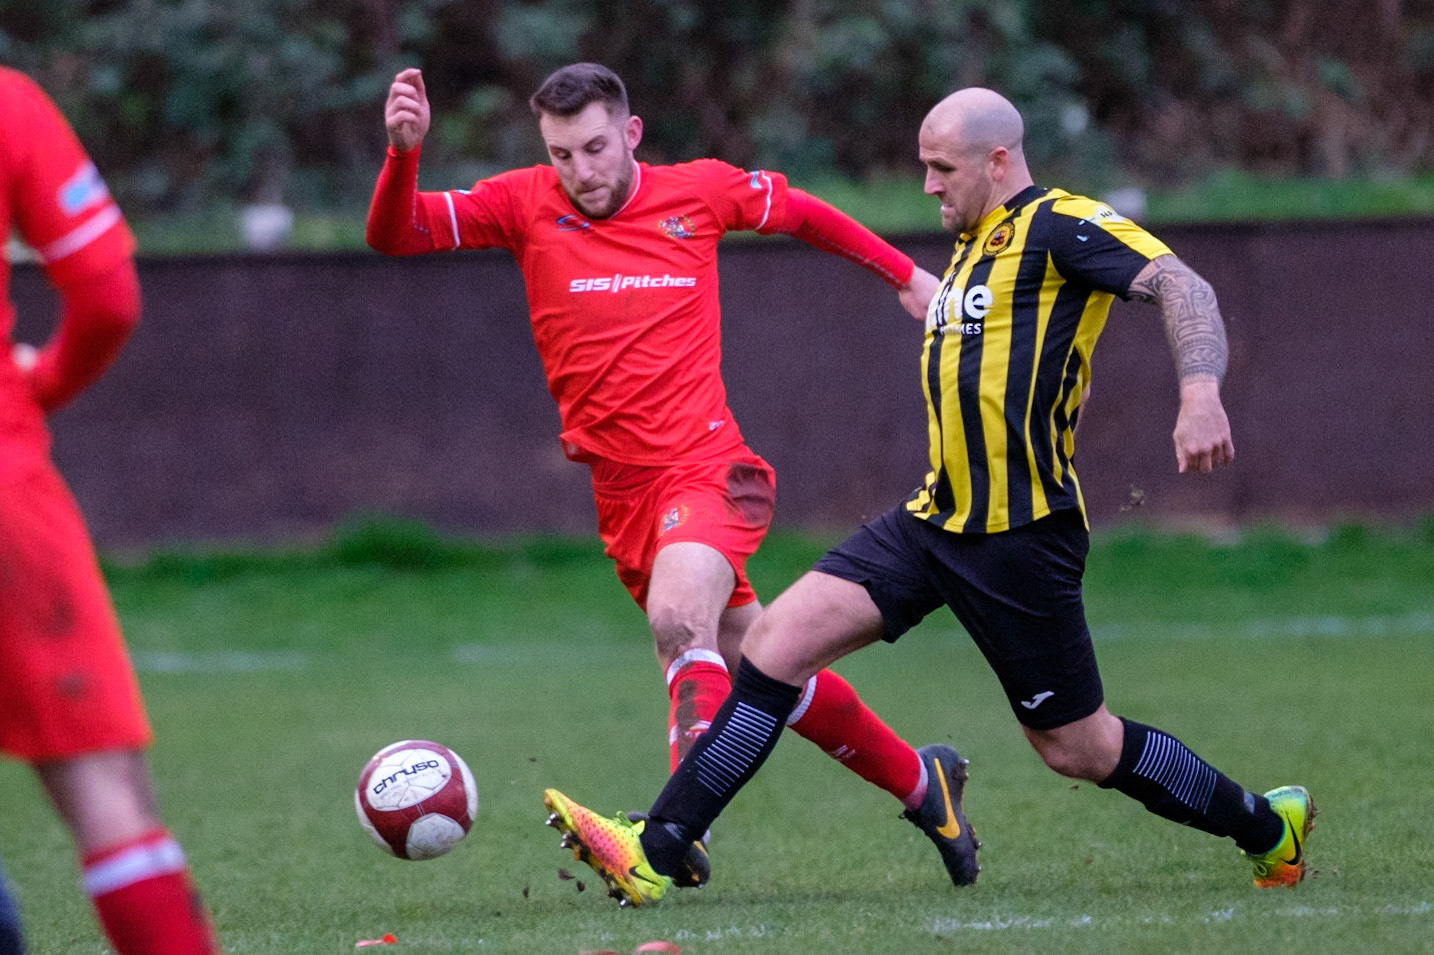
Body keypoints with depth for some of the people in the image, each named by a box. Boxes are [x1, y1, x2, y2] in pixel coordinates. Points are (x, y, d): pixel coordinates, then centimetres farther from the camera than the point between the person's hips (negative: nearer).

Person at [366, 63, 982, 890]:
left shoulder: (701, 191, 0)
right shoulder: (527, 205, 0)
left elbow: (797, 211, 19)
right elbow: (394, 235, -8)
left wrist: (905, 274, 26)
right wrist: (404, 153, -26)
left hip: (708, 466, -3)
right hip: (622, 492, 3)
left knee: (678, 618, -32)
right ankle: (920, 783, 30)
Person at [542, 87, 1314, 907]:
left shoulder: (1057, 225, -9)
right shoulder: (976, 247, 18)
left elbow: (1180, 286, -21)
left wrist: (1201, 395, -38)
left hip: (1019, 536, -8)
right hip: (938, 523, 9)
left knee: (1076, 747, 1)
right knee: (778, 639, -5)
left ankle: (1269, 827, 23)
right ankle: (656, 853, -7)